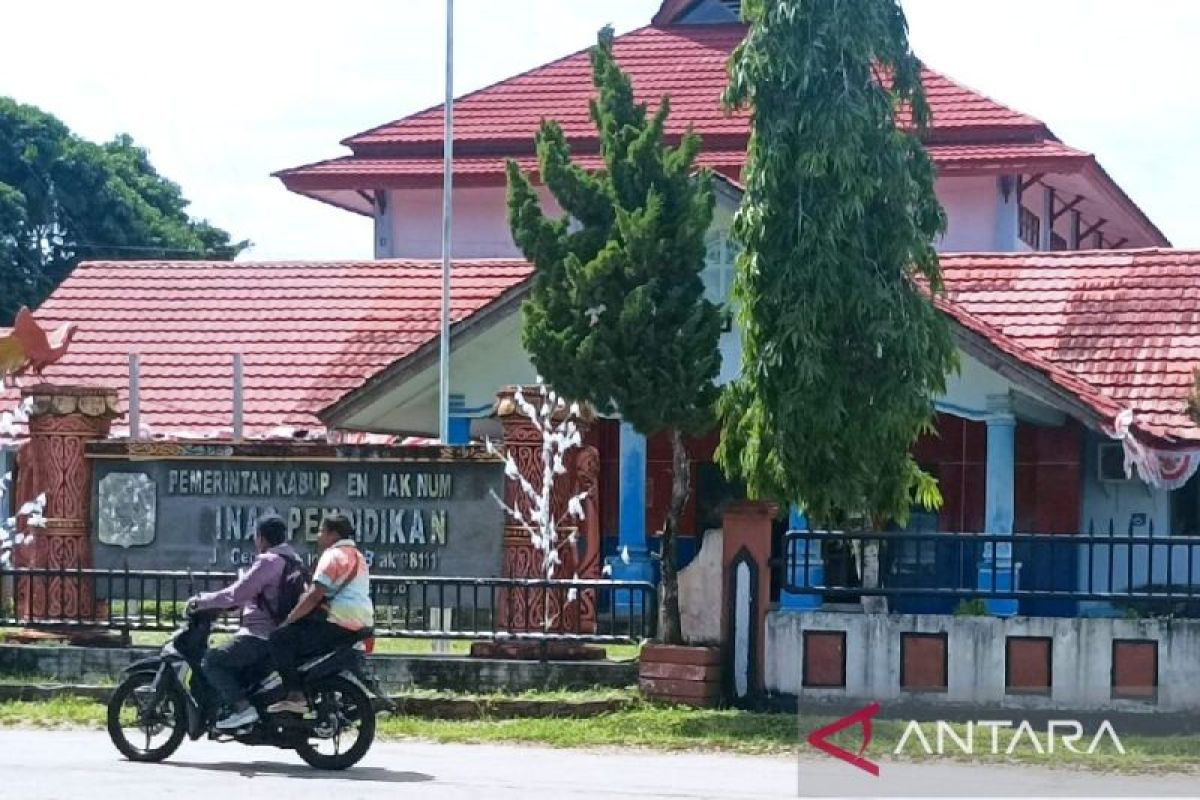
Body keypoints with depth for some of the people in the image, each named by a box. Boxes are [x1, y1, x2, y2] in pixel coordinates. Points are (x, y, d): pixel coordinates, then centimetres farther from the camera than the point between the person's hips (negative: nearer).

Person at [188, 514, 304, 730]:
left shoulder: (269, 561, -14)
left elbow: (237, 593, -19)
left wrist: (202, 601, -9)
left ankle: (242, 707, -24)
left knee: (212, 660, -14)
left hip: (261, 636, -10)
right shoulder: (293, 559, 16)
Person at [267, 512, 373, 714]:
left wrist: (289, 619, -10)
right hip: (359, 626, 10)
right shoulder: (357, 556, 23)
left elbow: (315, 595, -16)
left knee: (280, 638, -12)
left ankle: (295, 695, -22)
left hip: (338, 625, -10)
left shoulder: (334, 555, -8)